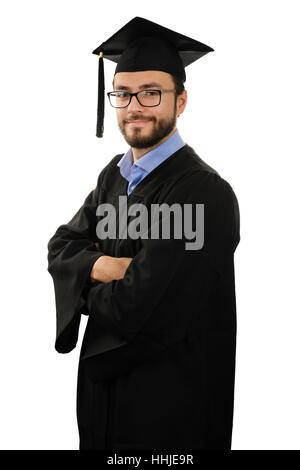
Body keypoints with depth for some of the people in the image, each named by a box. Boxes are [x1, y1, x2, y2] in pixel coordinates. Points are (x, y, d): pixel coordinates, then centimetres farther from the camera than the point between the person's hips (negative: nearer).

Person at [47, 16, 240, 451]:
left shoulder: (203, 193, -24)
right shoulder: (115, 174, 5)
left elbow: (135, 312, -27)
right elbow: (61, 247, 5)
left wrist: (89, 291, -7)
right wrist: (99, 266, -16)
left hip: (166, 402, -7)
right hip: (103, 383, 7)